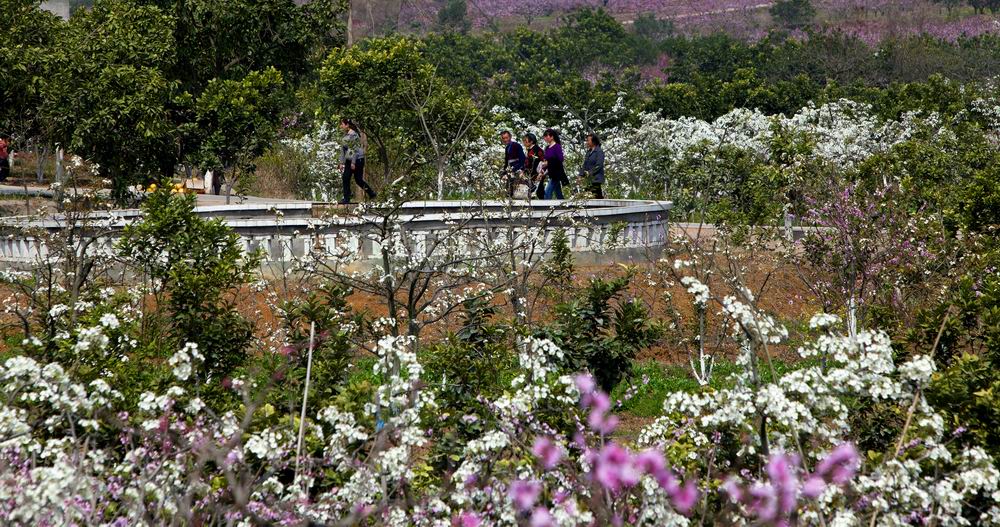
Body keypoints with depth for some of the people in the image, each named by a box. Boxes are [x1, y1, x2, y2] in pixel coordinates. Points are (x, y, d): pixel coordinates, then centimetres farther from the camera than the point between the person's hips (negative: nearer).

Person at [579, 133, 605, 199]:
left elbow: (598, 165, -13)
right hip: (588, 180, 8)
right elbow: (584, 165, 17)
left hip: (595, 179, -8)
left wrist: (589, 173, -15)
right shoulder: (589, 152, 17)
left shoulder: (599, 152, -6)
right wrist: (581, 175, 5)